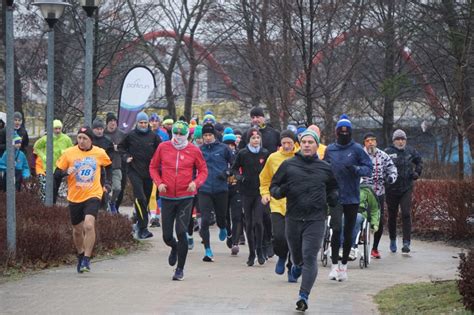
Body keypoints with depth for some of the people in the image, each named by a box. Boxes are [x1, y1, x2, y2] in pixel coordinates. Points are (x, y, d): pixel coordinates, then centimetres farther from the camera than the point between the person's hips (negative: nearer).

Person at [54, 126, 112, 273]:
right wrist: (65, 173, -24)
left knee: (89, 225, -23)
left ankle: (87, 260, -15)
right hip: (75, 197, 2)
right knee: (77, 230, 14)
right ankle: (81, 255, 39)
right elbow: (57, 174, -3)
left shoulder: (100, 153, -1)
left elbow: (108, 166, 20)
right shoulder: (69, 153, -5)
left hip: (93, 195, -2)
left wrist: (107, 183, 12)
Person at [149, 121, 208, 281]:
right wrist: (158, 183, -5)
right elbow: (153, 167, 12)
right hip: (167, 197, 2)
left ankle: (180, 269, 3)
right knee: (167, 236, 4)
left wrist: (196, 183, -13)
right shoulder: (163, 147, 2)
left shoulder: (194, 150, -1)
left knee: (181, 233, -9)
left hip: (185, 197, -2)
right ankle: (175, 248, 41)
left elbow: (203, 171, 6)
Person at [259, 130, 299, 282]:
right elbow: (265, 178, 18)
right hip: (277, 205, 1)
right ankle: (282, 257, 18)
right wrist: (265, 193, 5)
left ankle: (292, 269, 19)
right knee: (279, 236, -14)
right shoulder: (273, 158, 4)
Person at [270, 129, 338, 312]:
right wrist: (280, 191, -14)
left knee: (310, 257, -12)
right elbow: (274, 187, 9)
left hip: (315, 220, -1)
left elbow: (333, 187, 25)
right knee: (296, 254, 15)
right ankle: (297, 265, 52)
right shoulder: (288, 165, 5)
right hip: (293, 218, 1)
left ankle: (304, 295, -13)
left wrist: (333, 197, 2)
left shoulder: (325, 168, 8)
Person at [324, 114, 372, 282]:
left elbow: (369, 168, -5)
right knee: (336, 228, -16)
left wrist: (356, 169, -23)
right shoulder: (330, 149, 6)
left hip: (352, 197, 0)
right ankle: (335, 265, -10)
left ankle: (344, 265, 23)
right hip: (335, 197, 0)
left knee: (348, 232, 9)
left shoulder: (357, 149, -1)